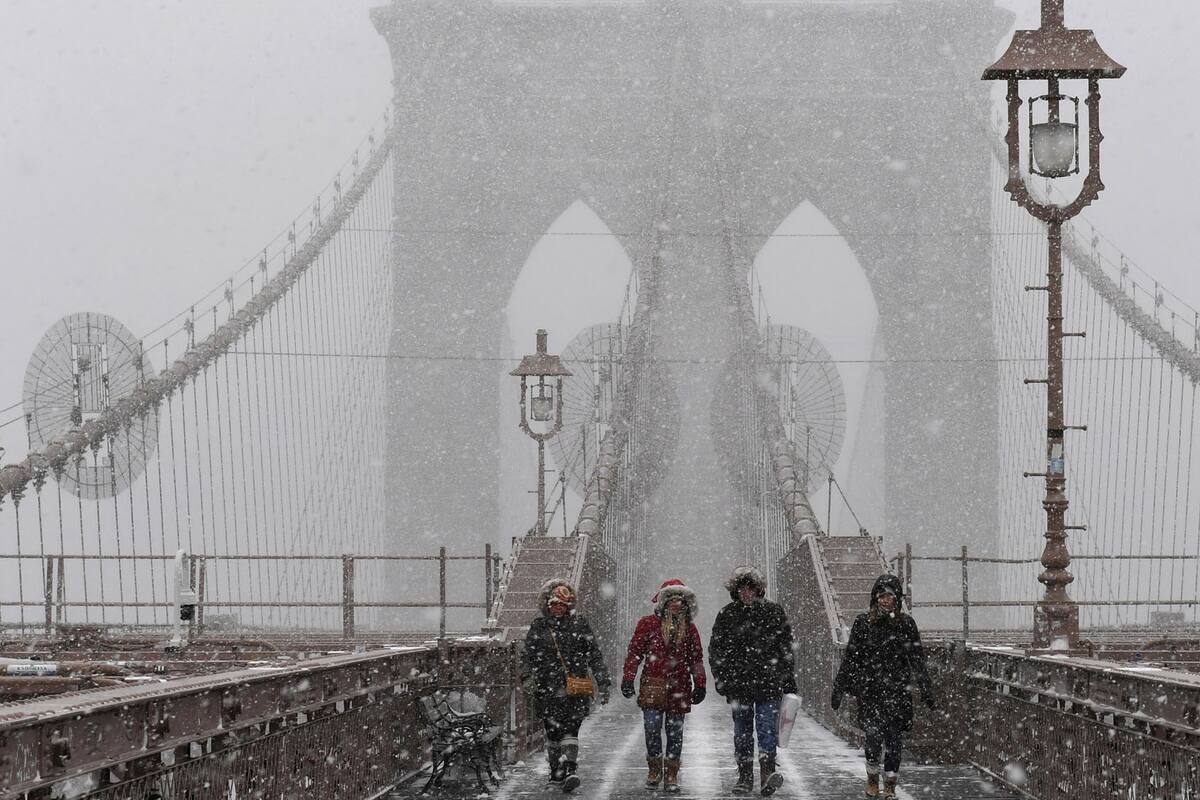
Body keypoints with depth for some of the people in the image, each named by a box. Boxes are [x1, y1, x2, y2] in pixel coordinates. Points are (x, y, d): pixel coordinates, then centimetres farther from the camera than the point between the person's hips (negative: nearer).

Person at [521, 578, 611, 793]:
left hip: (575, 689, -2)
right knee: (553, 733, 6)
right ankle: (556, 771, 18)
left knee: (570, 730, -13)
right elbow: (527, 655, 9)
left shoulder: (580, 624, 7)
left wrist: (602, 683, 5)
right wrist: (528, 677, -9)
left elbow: (594, 655, 9)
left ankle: (569, 770, -22)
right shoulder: (538, 627, 9)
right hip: (547, 690, 2)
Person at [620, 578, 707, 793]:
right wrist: (628, 678, -2)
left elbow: (697, 659, 18)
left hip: (679, 688, 2)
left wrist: (699, 685, 11)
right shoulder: (648, 623, 5)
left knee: (675, 732, 3)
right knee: (652, 729, -9)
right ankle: (654, 770, 7)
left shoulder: (689, 629, 13)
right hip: (653, 685, -2)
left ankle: (671, 775, 9)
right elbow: (634, 652, 4)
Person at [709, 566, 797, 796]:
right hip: (738, 684, 2)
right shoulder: (727, 616, 7)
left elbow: (786, 648, 9)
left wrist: (789, 681, 7)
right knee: (742, 732, 6)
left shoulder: (773, 612, 6)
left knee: (767, 728, -11)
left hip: (768, 683, -2)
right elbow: (716, 650, 11)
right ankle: (745, 777, 12)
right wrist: (720, 679, 2)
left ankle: (768, 771, -17)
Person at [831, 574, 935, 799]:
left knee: (894, 739, -3)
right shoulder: (863, 623, 3)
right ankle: (872, 778, 14)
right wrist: (839, 689, 6)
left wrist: (927, 693, 8)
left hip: (897, 690, 1)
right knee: (874, 736, -10)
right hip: (869, 689, -1)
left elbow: (917, 661, 9)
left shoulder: (906, 624, 5)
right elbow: (850, 658, 7)